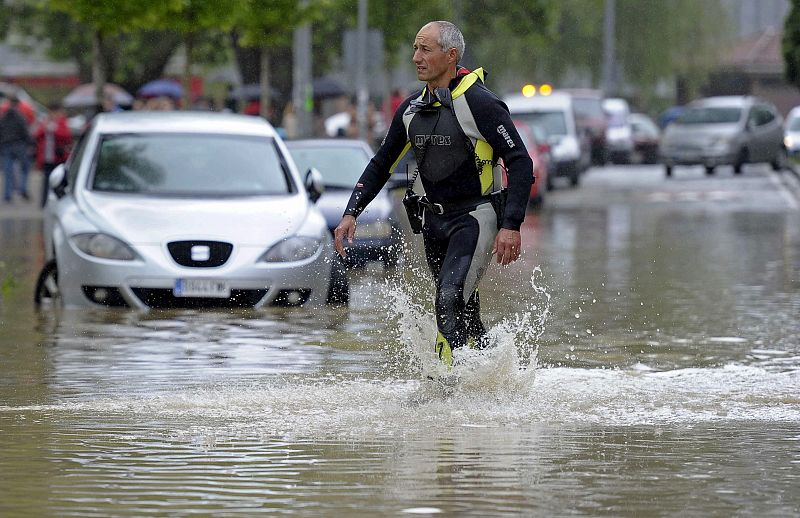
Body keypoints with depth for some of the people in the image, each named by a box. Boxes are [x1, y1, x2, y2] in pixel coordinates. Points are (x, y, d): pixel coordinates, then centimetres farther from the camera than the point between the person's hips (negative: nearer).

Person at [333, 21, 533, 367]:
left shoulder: (479, 103, -13)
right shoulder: (412, 108, 8)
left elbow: (520, 163, -14)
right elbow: (381, 165, 17)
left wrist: (511, 226, -22)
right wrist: (351, 214, 5)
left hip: (474, 219, -7)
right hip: (434, 222, 7)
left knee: (450, 299, -23)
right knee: (462, 314, 12)